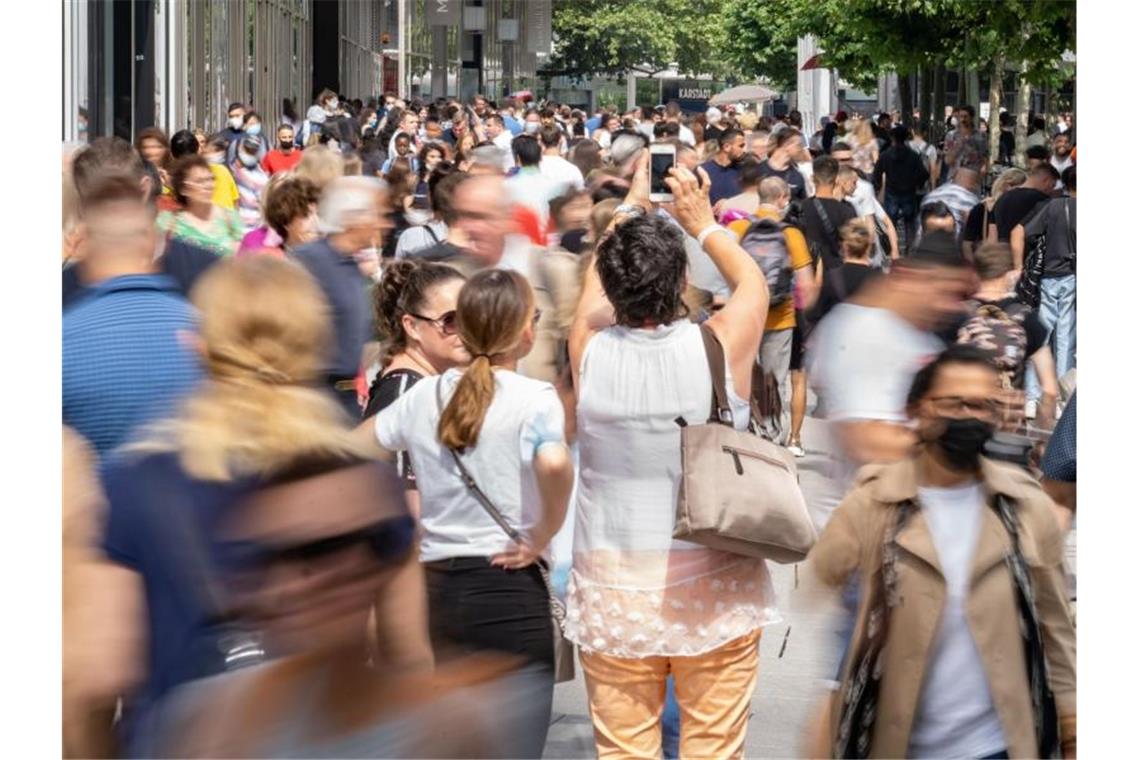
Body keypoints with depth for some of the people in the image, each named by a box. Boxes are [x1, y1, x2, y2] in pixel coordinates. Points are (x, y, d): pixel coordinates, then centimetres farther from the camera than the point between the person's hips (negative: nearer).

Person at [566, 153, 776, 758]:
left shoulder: (590, 352, -8)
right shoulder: (720, 347, -12)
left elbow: (595, 285, 15)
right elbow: (753, 282, 11)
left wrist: (630, 209, 26)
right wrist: (702, 222, 22)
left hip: (613, 592, 1)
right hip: (714, 592, -1)